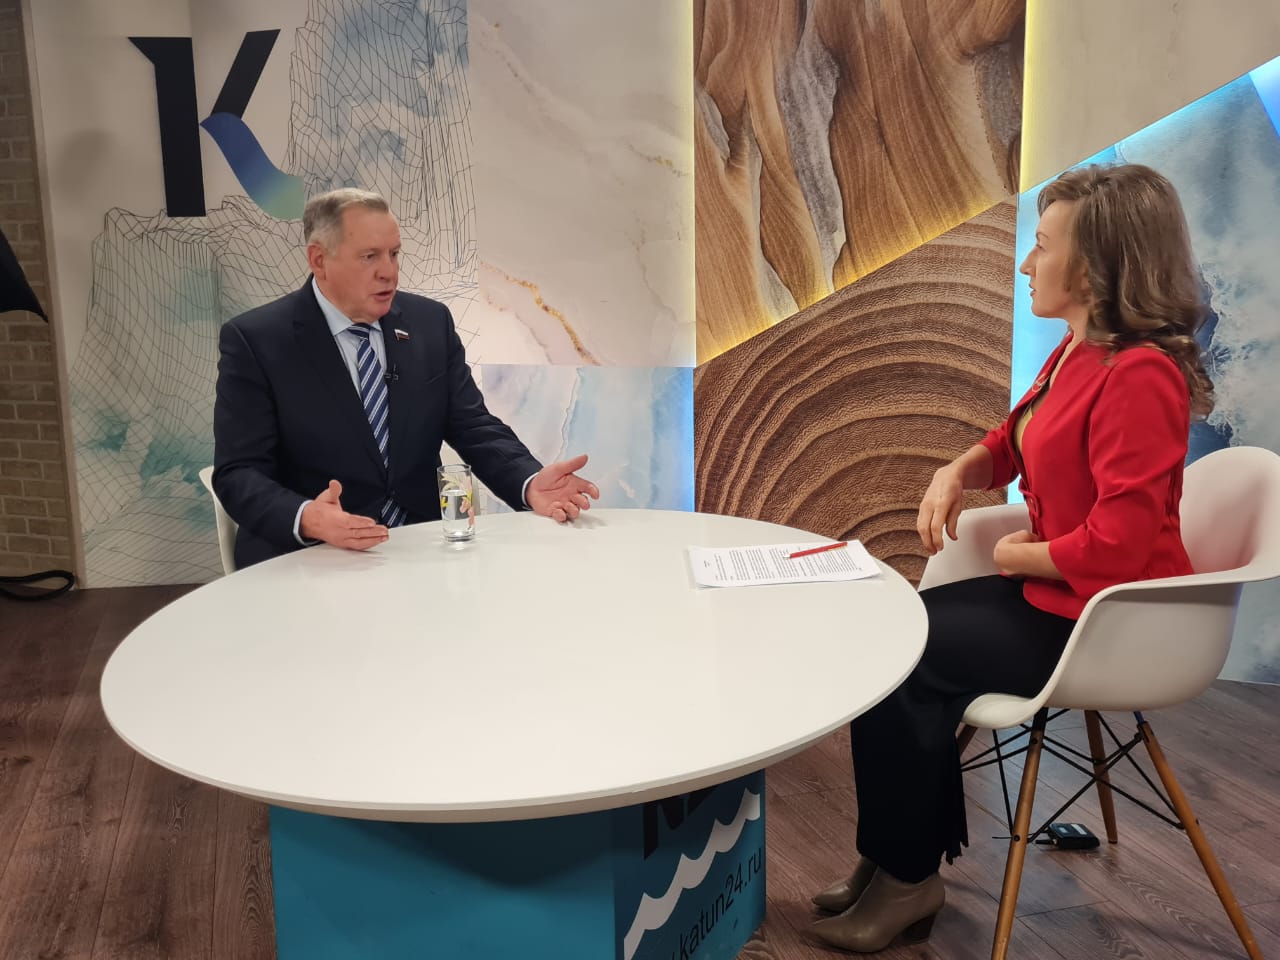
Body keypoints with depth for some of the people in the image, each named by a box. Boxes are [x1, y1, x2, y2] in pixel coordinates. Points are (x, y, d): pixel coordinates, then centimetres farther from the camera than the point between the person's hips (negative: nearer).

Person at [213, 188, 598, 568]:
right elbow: (240, 473, -10)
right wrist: (306, 519, -31)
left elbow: (474, 428, 5)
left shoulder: (431, 322, 6)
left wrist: (531, 484, -15)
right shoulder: (255, 340, -5)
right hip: (309, 558, -3)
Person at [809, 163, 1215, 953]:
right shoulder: (1077, 352, 5)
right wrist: (956, 473, 0)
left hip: (1100, 621, -9)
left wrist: (1017, 555, -12)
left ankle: (905, 875, 12)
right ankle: (909, 855, 14)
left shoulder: (1138, 376, -25)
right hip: (1054, 593, 9)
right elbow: (1015, 441, 21)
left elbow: (1115, 546, -29)